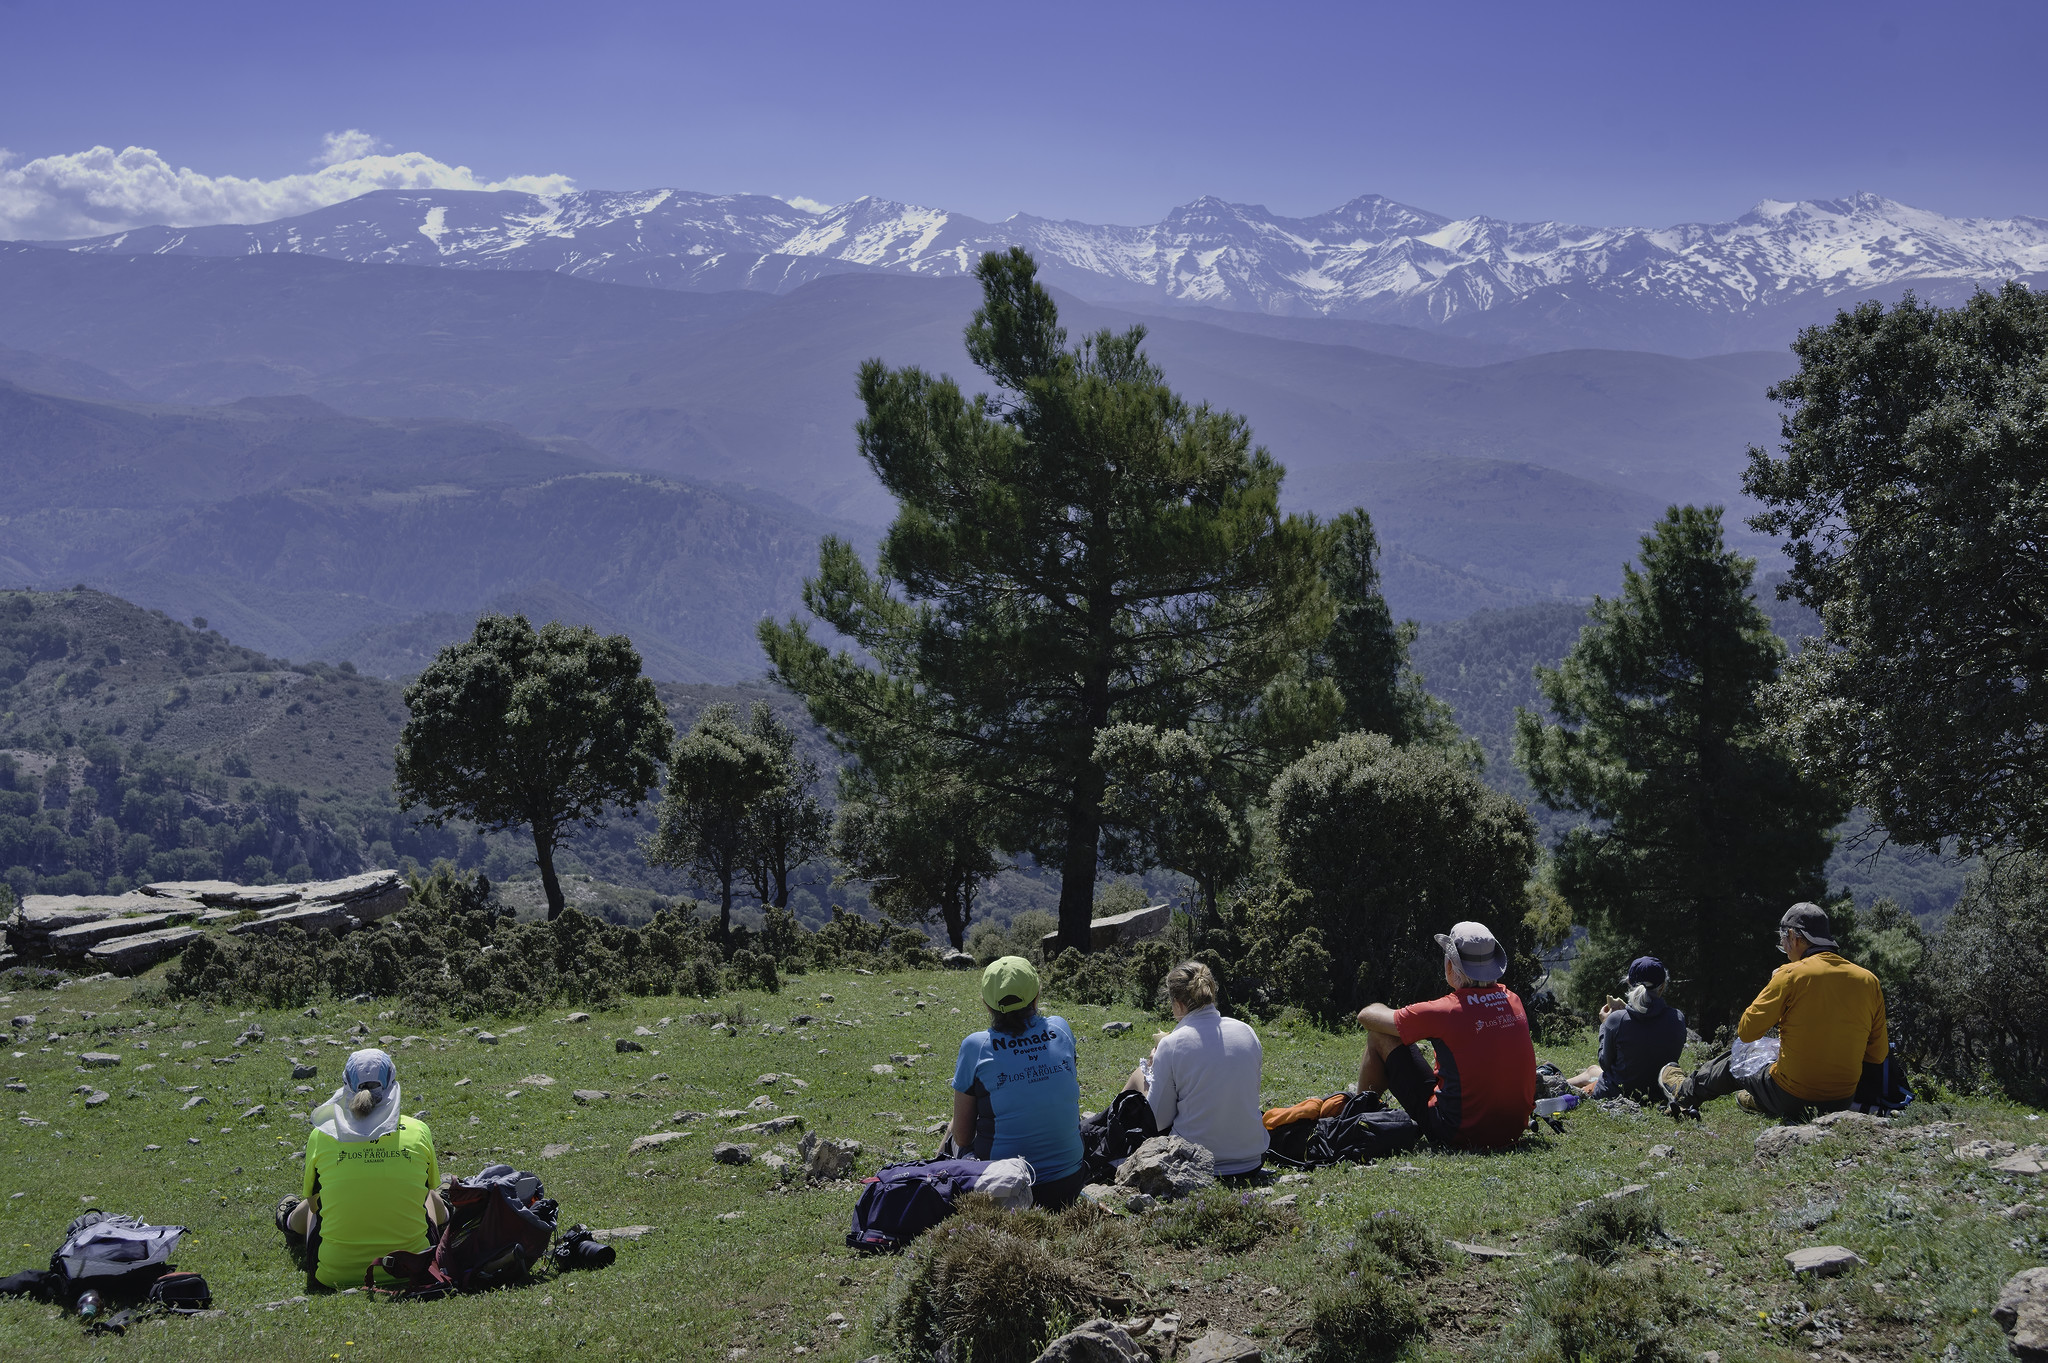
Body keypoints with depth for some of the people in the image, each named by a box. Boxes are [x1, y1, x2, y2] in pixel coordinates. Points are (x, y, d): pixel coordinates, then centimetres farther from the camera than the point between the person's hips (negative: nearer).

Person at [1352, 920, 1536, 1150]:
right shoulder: (1512, 1000, 0)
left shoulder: (1445, 1011, -16)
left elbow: (1367, 1016, -2)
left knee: (1379, 1037, 4)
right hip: (1514, 1130, 6)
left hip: (1459, 1135, -6)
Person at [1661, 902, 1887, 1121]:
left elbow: (1746, 1032, -9)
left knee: (1735, 1063, 26)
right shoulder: (1869, 981, -1)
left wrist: (1774, 987, 4)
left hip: (1791, 1103, -4)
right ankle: (1754, 1099, 56)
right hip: (1843, 1102, 4)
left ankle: (1685, 1091, 50)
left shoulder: (1791, 975, -14)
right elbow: (1878, 1055, 3)